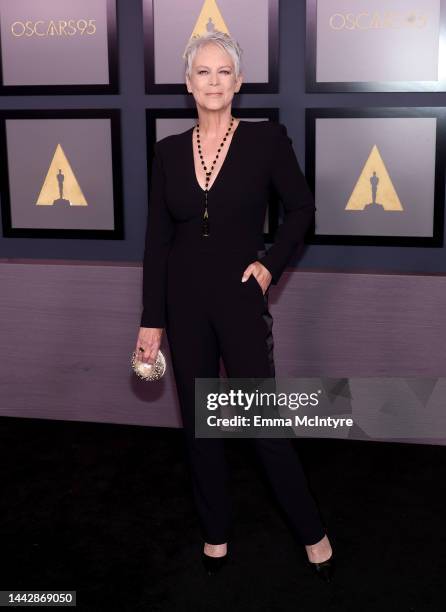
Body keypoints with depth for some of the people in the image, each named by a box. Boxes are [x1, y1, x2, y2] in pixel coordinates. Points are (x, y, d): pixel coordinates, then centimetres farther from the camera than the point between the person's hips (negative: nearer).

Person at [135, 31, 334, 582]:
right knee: (198, 423, 12)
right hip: (184, 299, 3)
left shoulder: (266, 138, -6)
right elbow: (157, 240, 3)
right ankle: (215, 530, 30)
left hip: (240, 297, -3)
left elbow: (301, 208, 5)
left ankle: (311, 531, 22)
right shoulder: (168, 151, 2)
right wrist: (152, 320, 1)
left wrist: (271, 264, -7)